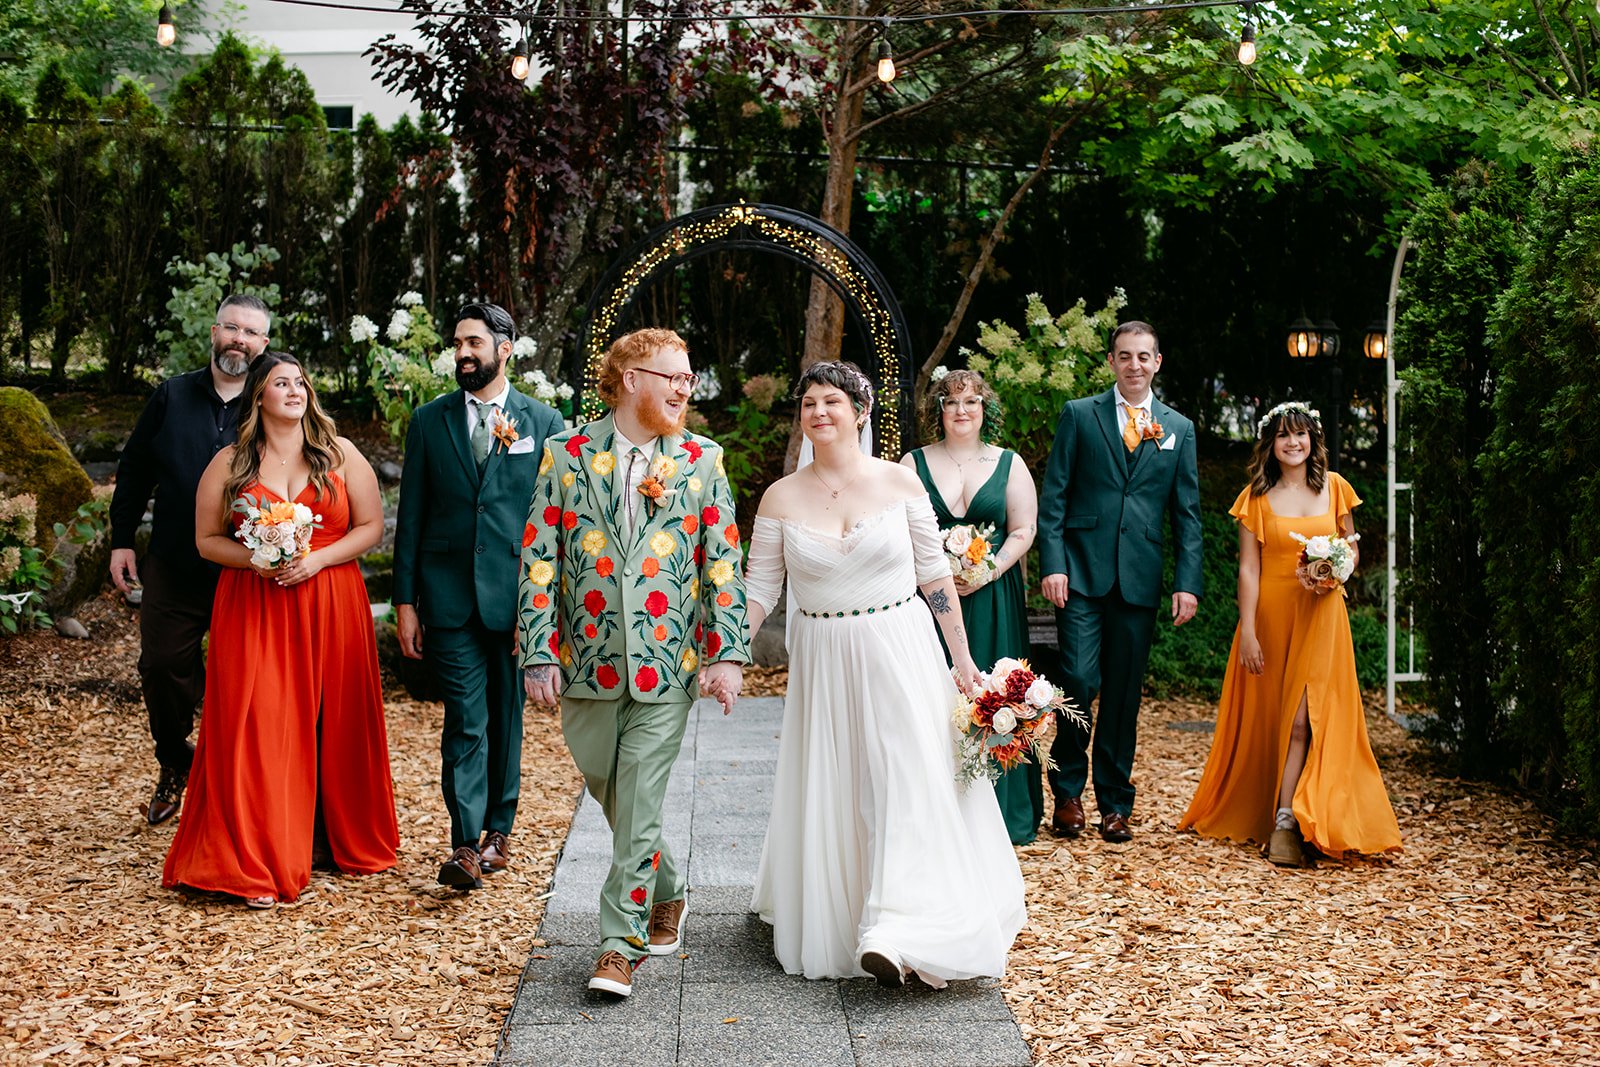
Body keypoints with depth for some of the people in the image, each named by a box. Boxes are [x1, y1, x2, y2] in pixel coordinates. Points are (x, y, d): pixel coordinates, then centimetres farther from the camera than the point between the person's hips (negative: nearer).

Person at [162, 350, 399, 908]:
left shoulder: (340, 455, 6)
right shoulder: (229, 465, 6)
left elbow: (371, 526, 3)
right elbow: (207, 540, 7)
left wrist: (318, 558, -11)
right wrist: (253, 559, -12)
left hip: (331, 606, 1)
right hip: (253, 609, -1)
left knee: (336, 722, 5)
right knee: (257, 726, -6)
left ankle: (346, 840, 21)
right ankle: (256, 865, -2)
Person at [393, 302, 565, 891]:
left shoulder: (542, 421, 4)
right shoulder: (429, 421, 7)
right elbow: (411, 516, 7)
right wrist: (404, 600, 2)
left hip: (516, 593, 0)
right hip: (450, 594, 0)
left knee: (507, 717, 10)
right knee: (466, 719, -7)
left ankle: (498, 829, 25)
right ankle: (466, 845, -9)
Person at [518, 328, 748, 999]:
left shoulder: (702, 461, 2)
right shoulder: (567, 455, 0)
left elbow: (723, 563, 2)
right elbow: (538, 559, -1)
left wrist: (729, 653, -6)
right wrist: (539, 653, -7)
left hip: (667, 664, -1)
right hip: (587, 661, 1)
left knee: (639, 805, -3)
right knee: (607, 792, 15)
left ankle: (622, 943, 7)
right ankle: (667, 886, 39)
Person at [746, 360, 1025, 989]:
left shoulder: (900, 483, -2)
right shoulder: (782, 499, 0)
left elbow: (935, 577, 3)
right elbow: (759, 589, 2)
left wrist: (961, 658, 2)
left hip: (901, 654, -1)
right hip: (824, 662, 1)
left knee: (906, 783, -11)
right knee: (829, 791, 8)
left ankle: (895, 936, -16)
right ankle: (833, 924, 26)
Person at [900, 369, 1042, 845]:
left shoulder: (1008, 464, 7)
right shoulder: (914, 463, 7)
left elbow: (1023, 530, 4)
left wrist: (988, 573, -11)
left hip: (992, 598, 0)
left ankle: (1001, 812, 9)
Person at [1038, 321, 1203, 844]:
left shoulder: (1179, 428, 12)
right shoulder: (1079, 415, 5)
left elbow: (1187, 514, 9)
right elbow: (1053, 497, 2)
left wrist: (1188, 583, 0)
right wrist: (1052, 564, -9)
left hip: (1140, 578, 2)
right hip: (1082, 571, -2)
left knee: (1124, 693, 6)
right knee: (1079, 679, -10)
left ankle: (1115, 804, 17)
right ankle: (1067, 792, 8)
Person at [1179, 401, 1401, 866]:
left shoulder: (1334, 488, 6)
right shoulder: (1256, 497, 1)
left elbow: (1350, 546, 15)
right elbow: (1248, 569, -3)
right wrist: (1247, 631, -9)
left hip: (1320, 615, 1)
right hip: (1271, 614, -1)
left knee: (1302, 719, -8)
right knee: (1270, 718, 5)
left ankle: (1285, 824, -8)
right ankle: (1256, 815, 19)